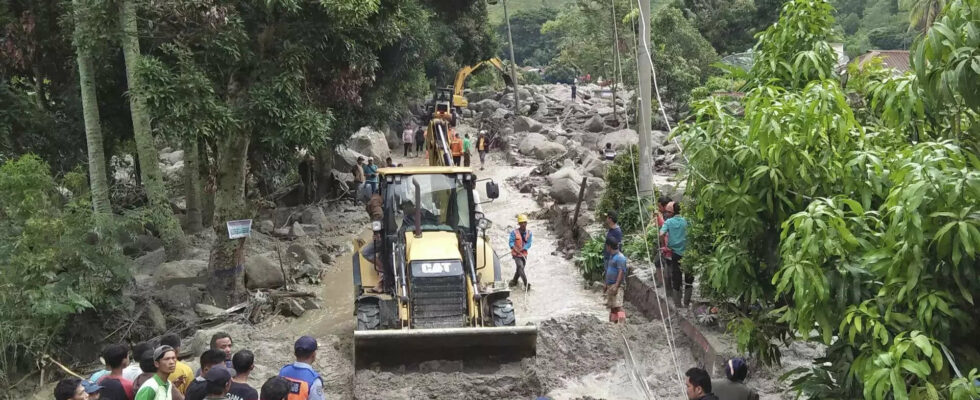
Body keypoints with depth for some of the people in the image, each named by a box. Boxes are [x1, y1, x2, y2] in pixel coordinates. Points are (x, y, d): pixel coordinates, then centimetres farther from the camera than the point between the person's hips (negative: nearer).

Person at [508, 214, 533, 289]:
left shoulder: (529, 233, 1)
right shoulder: (514, 232, -9)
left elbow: (528, 243, -6)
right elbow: (511, 242, -14)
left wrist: (522, 249, -23)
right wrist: (514, 248, -34)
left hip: (524, 254, 5)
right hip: (516, 254, -5)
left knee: (520, 269, 15)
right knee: (521, 267, -19)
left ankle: (514, 281, 39)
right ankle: (526, 284, -21)